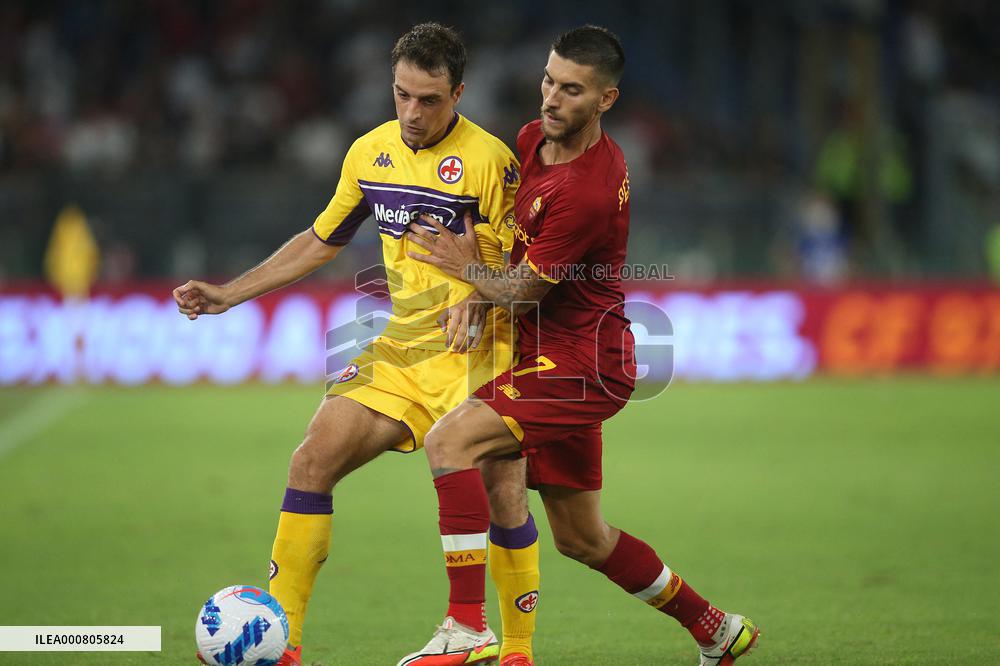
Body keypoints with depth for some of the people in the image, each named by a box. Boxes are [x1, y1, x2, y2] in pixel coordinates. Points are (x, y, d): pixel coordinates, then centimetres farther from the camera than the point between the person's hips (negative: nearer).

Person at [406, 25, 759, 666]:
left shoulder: (588, 192, -24)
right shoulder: (533, 138, 4)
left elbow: (522, 291, -15)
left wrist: (467, 266, 2)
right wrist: (471, 293, 7)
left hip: (580, 361, -10)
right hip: (553, 356, 10)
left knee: (449, 440, -24)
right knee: (582, 539, 16)